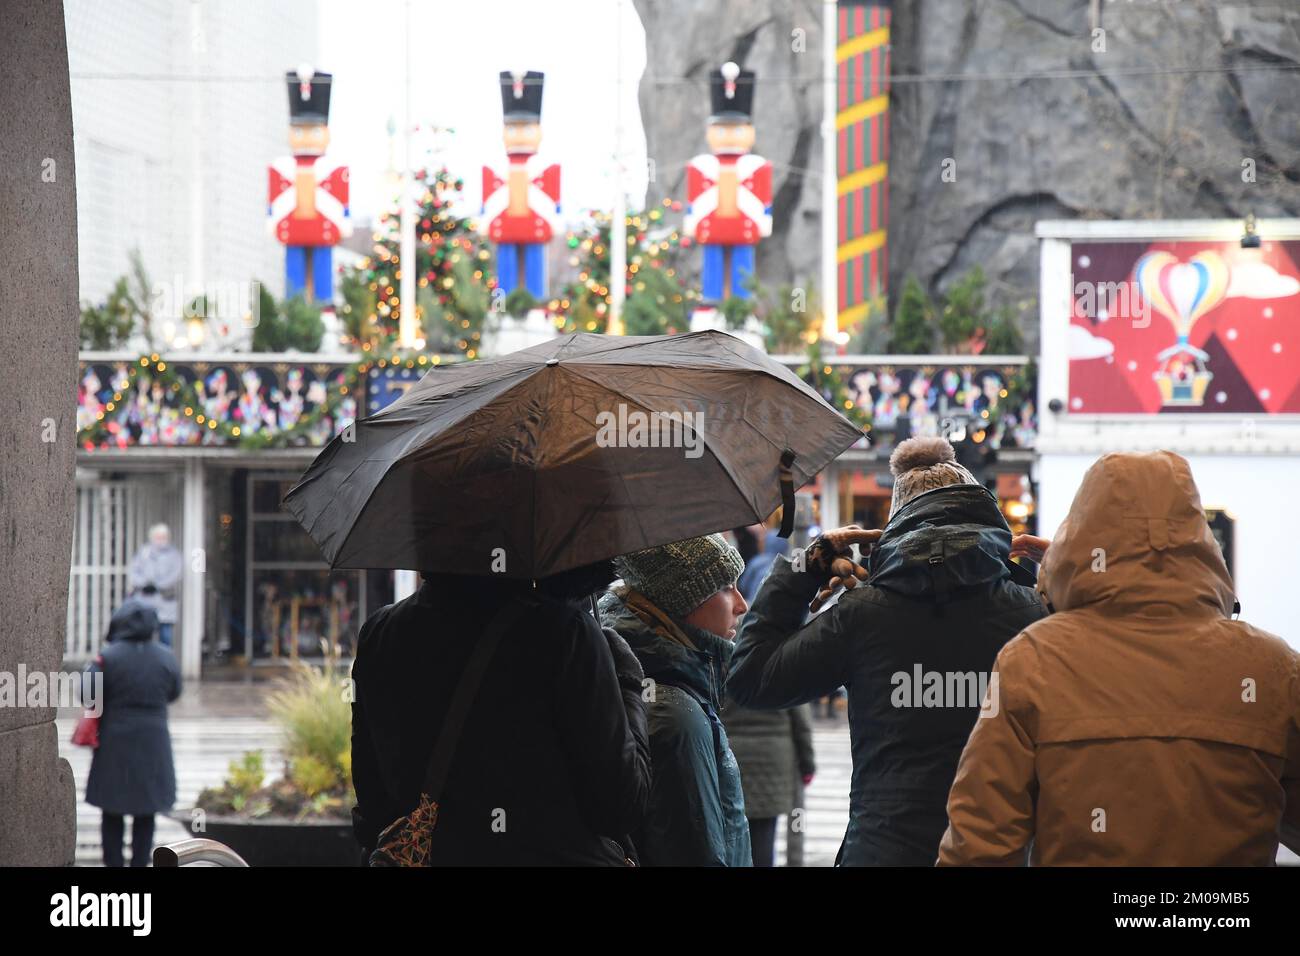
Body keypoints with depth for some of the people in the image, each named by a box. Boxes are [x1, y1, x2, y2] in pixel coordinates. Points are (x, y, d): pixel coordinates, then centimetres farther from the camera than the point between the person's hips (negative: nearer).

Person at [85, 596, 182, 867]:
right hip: (153, 746, 2)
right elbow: (174, 692, 9)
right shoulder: (165, 658, -3)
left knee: (112, 814, 10)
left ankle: (114, 863, 9)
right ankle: (140, 863, 12)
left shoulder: (108, 657, -12)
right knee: (145, 815, 12)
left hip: (115, 744, -2)